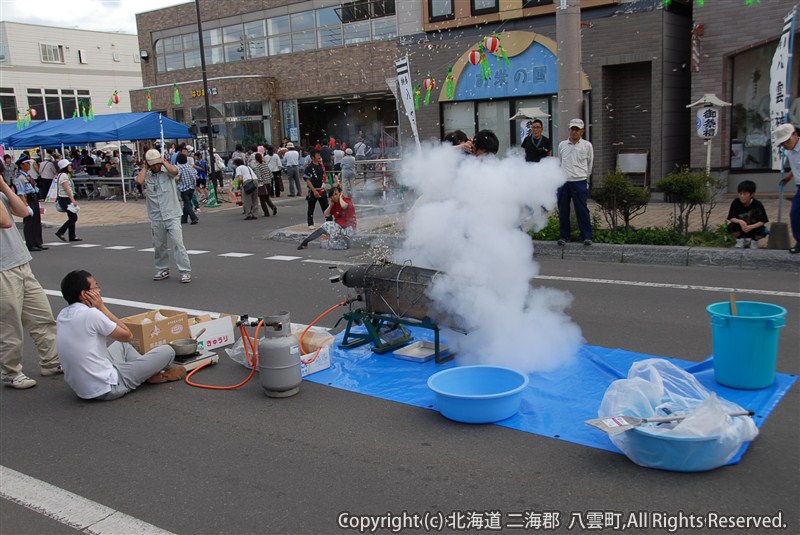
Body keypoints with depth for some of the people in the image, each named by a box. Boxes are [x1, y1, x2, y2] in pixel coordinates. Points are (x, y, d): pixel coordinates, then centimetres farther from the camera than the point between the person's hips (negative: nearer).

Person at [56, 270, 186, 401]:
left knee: (122, 344, 33)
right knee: (167, 351, 2)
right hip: (107, 389, -9)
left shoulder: (62, 315, 4)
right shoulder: (90, 314, -23)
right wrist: (102, 307, -9)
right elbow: (128, 335, -9)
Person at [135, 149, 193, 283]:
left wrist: (164, 161, -7)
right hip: (156, 218, 3)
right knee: (159, 245, 13)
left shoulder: (167, 172, 0)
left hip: (172, 216, -3)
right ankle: (162, 270, 28)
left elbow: (174, 171, -22)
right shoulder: (146, 175, 6)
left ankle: (185, 271, -6)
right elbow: (139, 181, -16)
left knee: (178, 242, -10)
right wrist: (145, 167, -2)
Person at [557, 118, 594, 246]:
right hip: (563, 182, 3)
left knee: (582, 210, -2)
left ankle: (586, 236, 7)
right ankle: (564, 236, 16)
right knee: (563, 211, 6)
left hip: (580, 182, -2)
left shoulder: (587, 145, 3)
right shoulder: (562, 145, 9)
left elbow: (589, 164, 13)